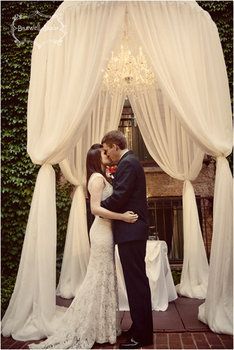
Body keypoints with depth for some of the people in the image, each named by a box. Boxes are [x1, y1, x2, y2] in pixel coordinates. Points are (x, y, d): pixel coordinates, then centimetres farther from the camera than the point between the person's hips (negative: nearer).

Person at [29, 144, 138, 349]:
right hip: (103, 231, -10)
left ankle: (100, 325, 26)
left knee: (104, 277, 14)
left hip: (106, 230, 10)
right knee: (101, 278, -1)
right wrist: (122, 216, -24)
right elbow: (95, 208, -22)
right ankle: (98, 329, 12)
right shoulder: (97, 177, -12)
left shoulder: (102, 178, 17)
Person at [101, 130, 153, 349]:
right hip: (134, 231, 11)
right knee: (138, 281, 16)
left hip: (130, 232, -11)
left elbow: (119, 196, -20)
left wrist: (98, 207, -5)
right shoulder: (130, 162, 19)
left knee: (136, 282, -3)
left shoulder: (127, 163, -13)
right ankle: (141, 329, 28)